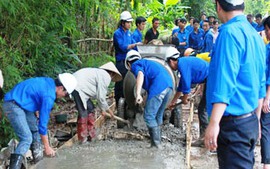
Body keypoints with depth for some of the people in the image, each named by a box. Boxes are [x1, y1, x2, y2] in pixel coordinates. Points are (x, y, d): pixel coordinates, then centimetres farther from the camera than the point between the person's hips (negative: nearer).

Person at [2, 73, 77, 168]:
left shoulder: (49, 82, 4)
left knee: (35, 129, 14)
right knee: (27, 139, -14)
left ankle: (38, 160, 22)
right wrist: (47, 147, -8)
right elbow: (43, 123, -16)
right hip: (13, 106, -10)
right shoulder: (49, 96, -20)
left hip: (19, 103, 10)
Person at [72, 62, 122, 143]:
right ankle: (82, 139, 0)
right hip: (78, 87, -11)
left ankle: (90, 135, 22)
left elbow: (98, 94, 27)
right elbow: (101, 96, -7)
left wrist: (103, 109, 27)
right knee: (83, 112, -8)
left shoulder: (99, 73, 23)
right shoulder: (106, 76, -6)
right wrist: (107, 109, 8)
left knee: (90, 108, 16)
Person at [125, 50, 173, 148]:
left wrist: (138, 94, -27)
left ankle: (156, 144, -1)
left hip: (159, 86, -9)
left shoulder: (135, 65, 8)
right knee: (158, 116, 20)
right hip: (169, 85, 9)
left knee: (149, 116, -2)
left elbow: (140, 74, -16)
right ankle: (157, 141, 29)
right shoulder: (146, 63, 35)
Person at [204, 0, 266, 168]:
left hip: (233, 123, -9)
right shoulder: (255, 35, 12)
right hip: (251, 121, 9)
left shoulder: (230, 32, -15)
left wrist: (214, 123, -23)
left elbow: (224, 82, -22)